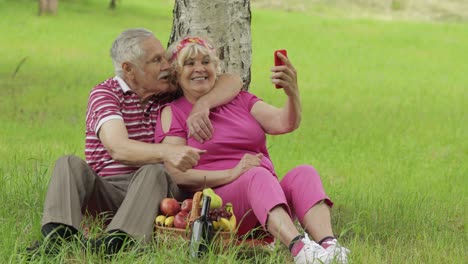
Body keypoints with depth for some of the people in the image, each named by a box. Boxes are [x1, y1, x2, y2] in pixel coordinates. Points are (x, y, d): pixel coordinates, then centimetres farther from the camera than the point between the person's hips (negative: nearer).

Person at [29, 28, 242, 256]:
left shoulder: (171, 90, 12)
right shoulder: (105, 93, -3)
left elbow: (233, 82, 10)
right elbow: (118, 149, -21)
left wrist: (202, 105, -13)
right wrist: (166, 152, -41)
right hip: (107, 190, -1)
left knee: (152, 172, -32)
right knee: (70, 164, -26)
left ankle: (118, 240, -56)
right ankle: (57, 236, -50)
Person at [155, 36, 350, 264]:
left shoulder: (240, 101, 22)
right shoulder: (172, 114, 9)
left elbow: (284, 123, 3)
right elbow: (176, 175, -5)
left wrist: (292, 94, -20)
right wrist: (232, 174, -17)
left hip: (270, 195, 5)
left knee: (304, 173, -24)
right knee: (258, 176, -34)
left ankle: (328, 245, -52)